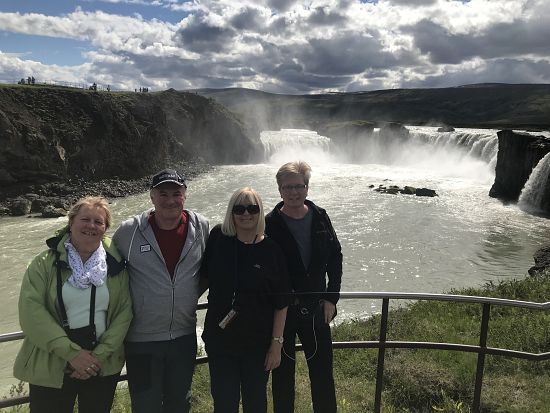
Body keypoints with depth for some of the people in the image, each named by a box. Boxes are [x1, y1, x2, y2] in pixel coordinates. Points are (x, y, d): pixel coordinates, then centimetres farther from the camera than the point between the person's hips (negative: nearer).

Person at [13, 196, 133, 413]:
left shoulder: (115, 264, -1)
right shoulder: (46, 262, -5)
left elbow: (124, 311, -5)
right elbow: (31, 311, -14)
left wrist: (100, 355, -13)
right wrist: (72, 353, -19)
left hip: (103, 368, 2)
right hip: (51, 369, -1)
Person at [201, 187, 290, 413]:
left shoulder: (271, 250, -10)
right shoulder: (218, 238, -8)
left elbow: (281, 303, -7)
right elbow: (203, 276, 5)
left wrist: (276, 343, -7)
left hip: (258, 343, 0)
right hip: (220, 339, 1)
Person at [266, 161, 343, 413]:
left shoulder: (320, 218, 0)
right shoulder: (270, 224, -10)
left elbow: (335, 258, 6)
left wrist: (331, 298, 1)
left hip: (316, 309, 3)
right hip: (282, 311, -2)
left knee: (323, 373, 13)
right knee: (283, 375, 12)